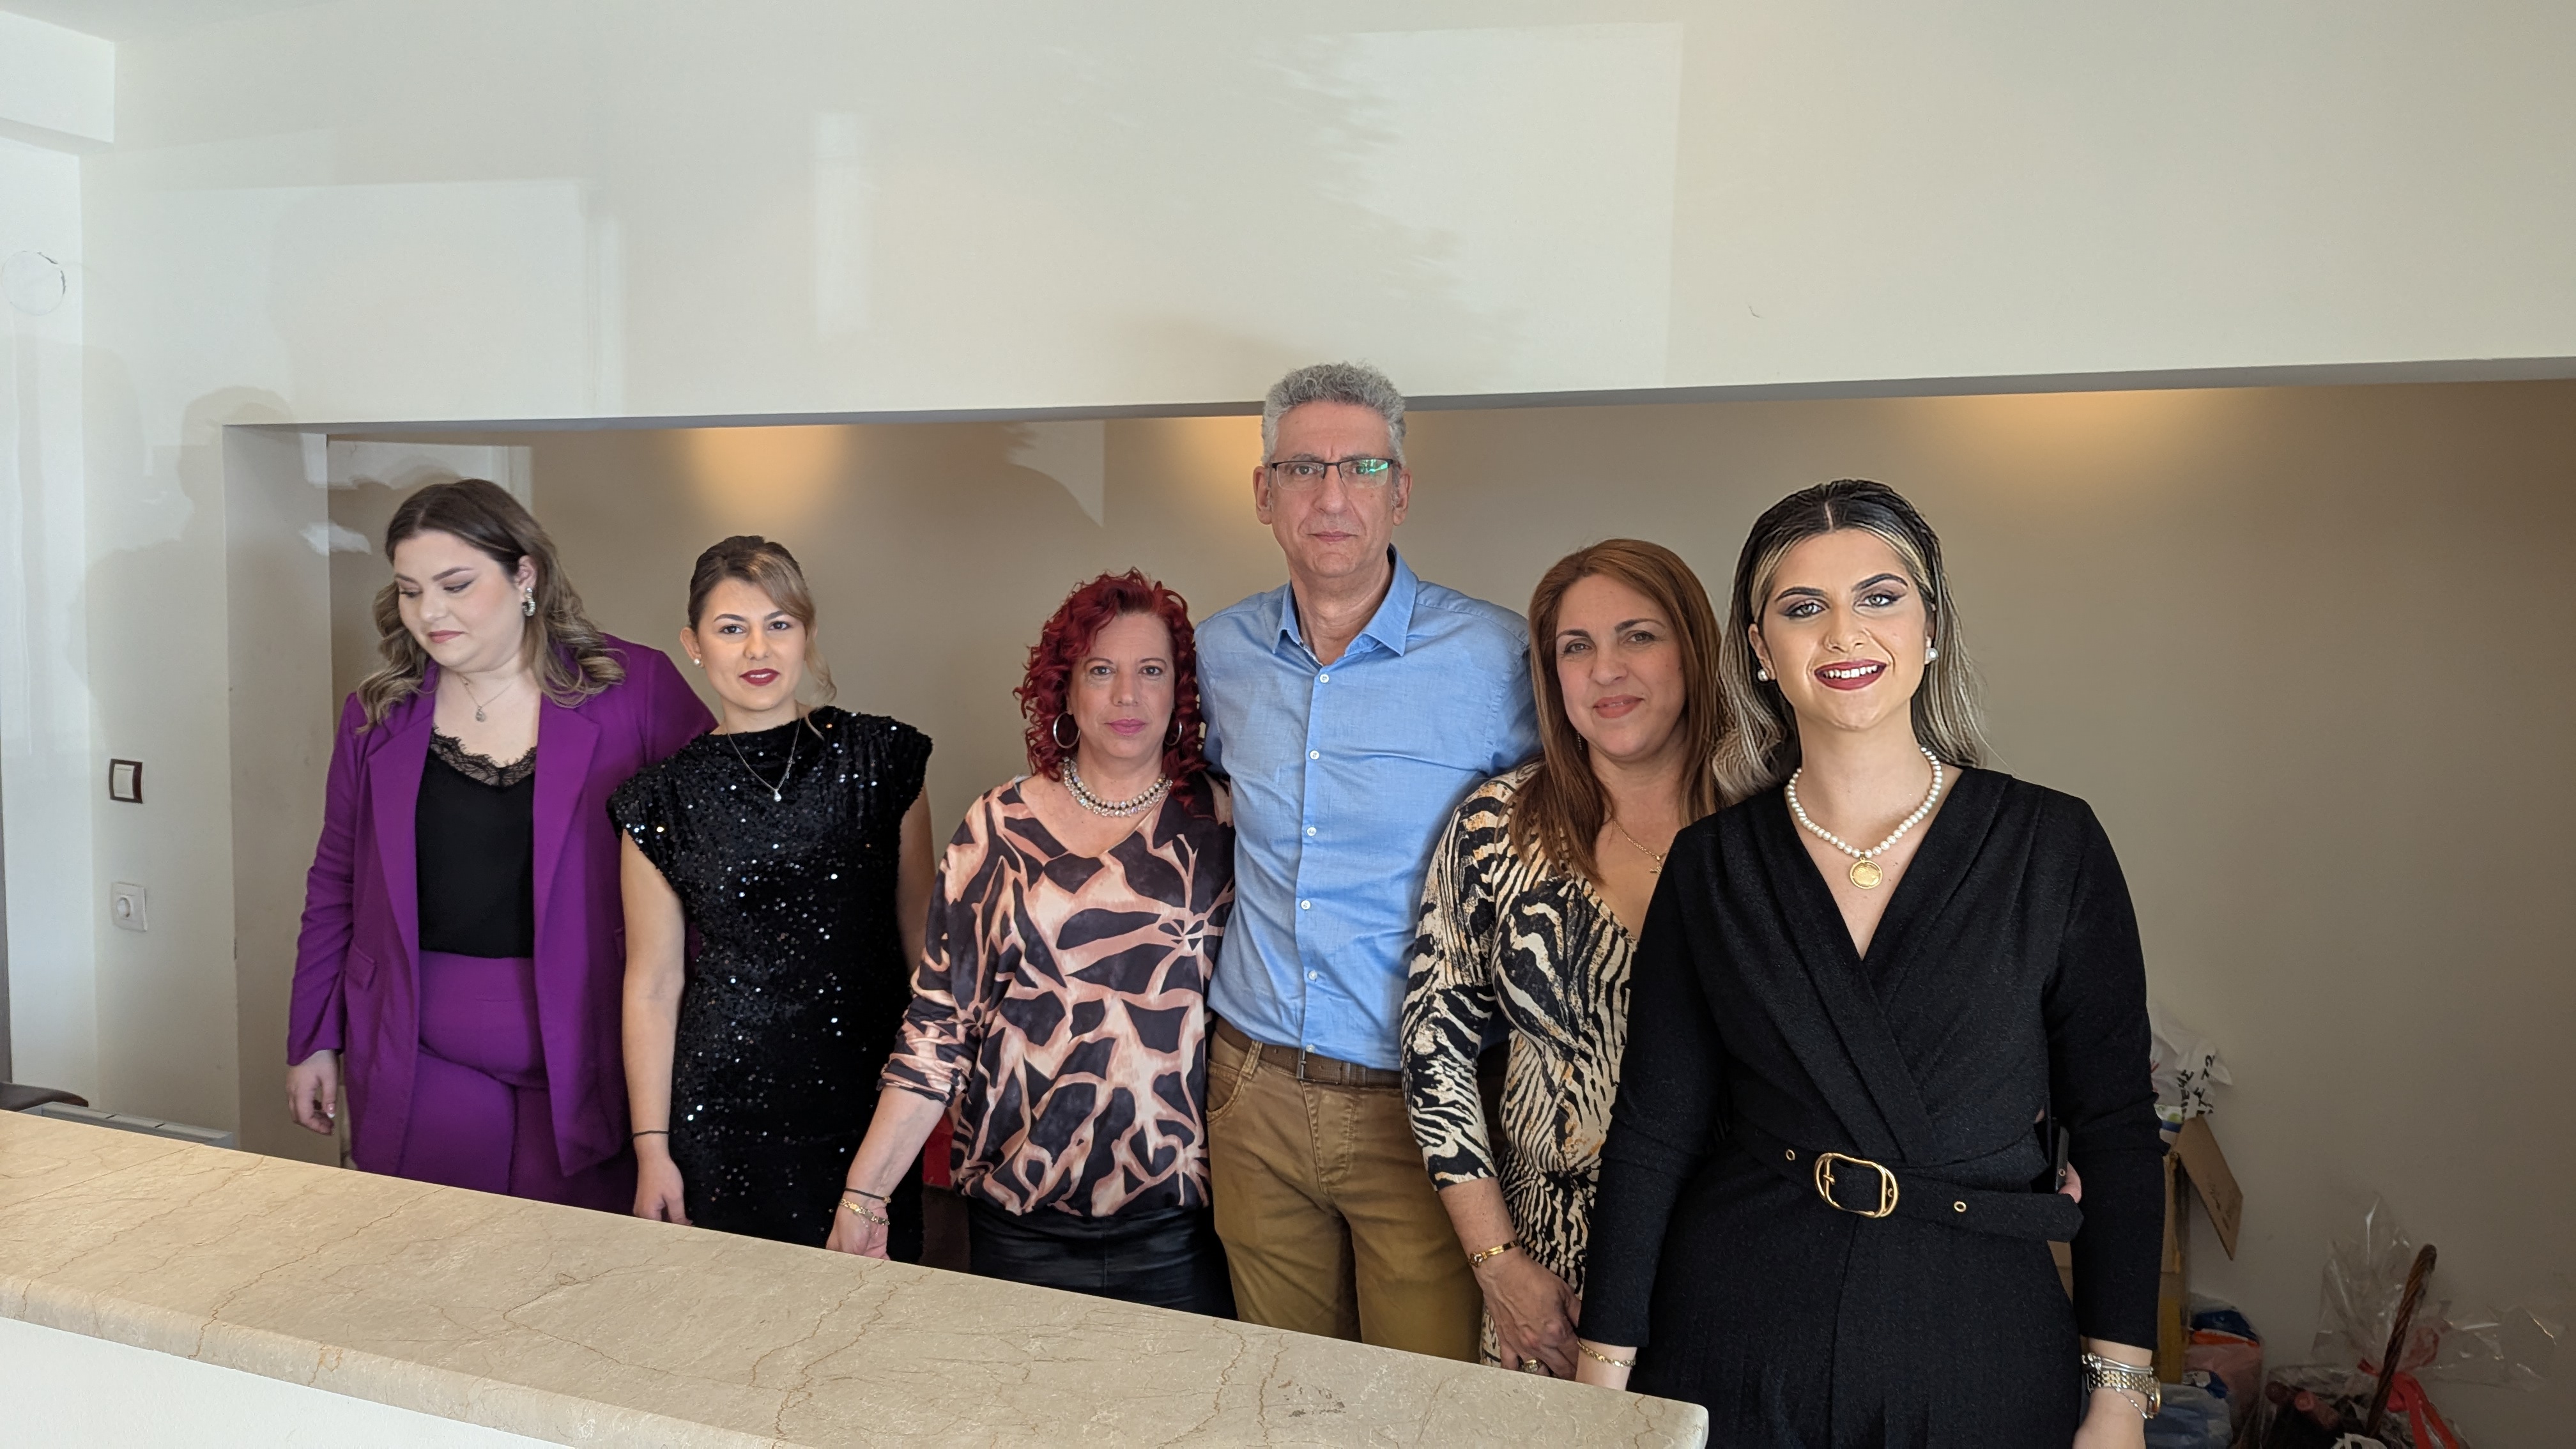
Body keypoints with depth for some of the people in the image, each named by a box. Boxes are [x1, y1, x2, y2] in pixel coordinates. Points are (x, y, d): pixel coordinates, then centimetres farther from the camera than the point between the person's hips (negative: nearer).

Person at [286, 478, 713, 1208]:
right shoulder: (376, 714, 6)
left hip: (584, 1057, -2)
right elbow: (335, 887, 14)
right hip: (419, 1060, 3)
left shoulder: (635, 689, -6)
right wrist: (313, 1041, 14)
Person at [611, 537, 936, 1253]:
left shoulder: (883, 758, -1)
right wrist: (652, 1151, 1)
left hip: (869, 1109, 1)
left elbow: (920, 932, 6)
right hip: (726, 1116, 0)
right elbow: (653, 986, 2)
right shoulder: (668, 798, -2)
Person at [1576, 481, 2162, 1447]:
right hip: (1736, 1346, 1)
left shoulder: (2051, 846, -5)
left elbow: (2116, 1130, -2)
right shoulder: (1710, 866, -2)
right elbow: (1654, 1125, -1)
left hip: (1980, 1350, 0)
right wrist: (1605, 1368, -2)